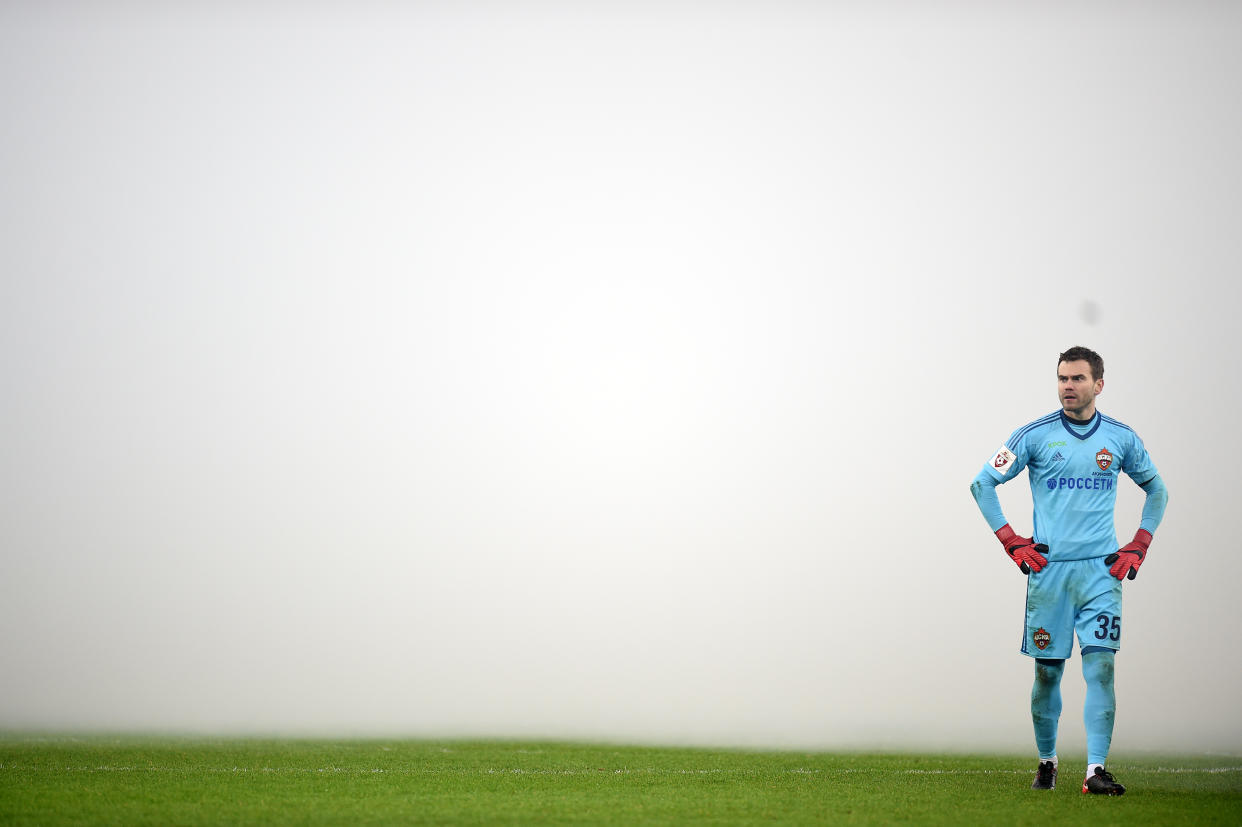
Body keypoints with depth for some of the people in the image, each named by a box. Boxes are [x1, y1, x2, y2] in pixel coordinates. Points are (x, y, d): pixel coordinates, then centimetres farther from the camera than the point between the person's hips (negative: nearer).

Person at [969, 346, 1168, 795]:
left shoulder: (1121, 438, 6)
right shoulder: (1034, 435, 0)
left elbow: (1156, 489, 21)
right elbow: (982, 484, 6)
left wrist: (1139, 546, 10)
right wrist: (1012, 542, 0)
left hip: (1101, 570, 1)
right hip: (1048, 569, -1)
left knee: (1101, 664, -12)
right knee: (1047, 671, 4)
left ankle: (1096, 770, -14)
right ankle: (1046, 761, 22)